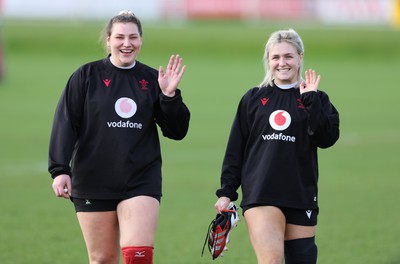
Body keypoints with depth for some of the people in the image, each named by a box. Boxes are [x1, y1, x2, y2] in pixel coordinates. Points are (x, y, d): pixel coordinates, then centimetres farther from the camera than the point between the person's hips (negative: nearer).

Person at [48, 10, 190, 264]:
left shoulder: (152, 80, 7)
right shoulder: (87, 75, 3)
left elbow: (177, 131, 6)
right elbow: (65, 124, -2)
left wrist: (170, 95, -9)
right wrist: (60, 169, -11)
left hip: (142, 183, 0)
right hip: (93, 183, 0)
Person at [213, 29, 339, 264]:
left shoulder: (316, 100, 9)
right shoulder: (253, 99, 10)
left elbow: (328, 138, -8)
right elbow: (235, 150, 11)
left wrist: (311, 101, -12)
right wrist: (226, 192, 7)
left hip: (301, 195, 1)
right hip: (260, 194, -1)